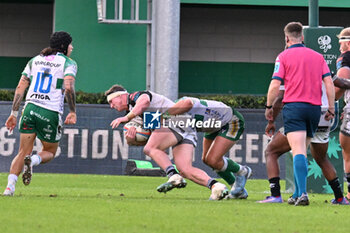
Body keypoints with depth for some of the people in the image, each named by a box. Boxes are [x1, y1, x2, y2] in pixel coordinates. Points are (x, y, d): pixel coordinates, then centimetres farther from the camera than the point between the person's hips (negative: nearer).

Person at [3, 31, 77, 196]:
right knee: (50, 152, 16)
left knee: (23, 152, 7)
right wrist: (72, 112, -9)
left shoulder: (35, 60, 17)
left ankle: (10, 186, -14)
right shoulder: (68, 63, 3)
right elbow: (68, 87, -15)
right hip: (51, 114, -4)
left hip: (30, 108, 4)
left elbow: (20, 87, 12)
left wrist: (14, 113, 13)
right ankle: (33, 160, -18)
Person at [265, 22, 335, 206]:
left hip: (294, 106, -4)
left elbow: (275, 85, -5)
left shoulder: (284, 57, 2)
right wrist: (331, 109, 11)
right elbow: (329, 83, 7)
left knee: (298, 152, -14)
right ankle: (298, 194, 17)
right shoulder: (318, 56, 13)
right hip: (314, 108, 4)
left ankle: (302, 193, -29)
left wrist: (269, 107, 7)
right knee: (302, 152, 16)